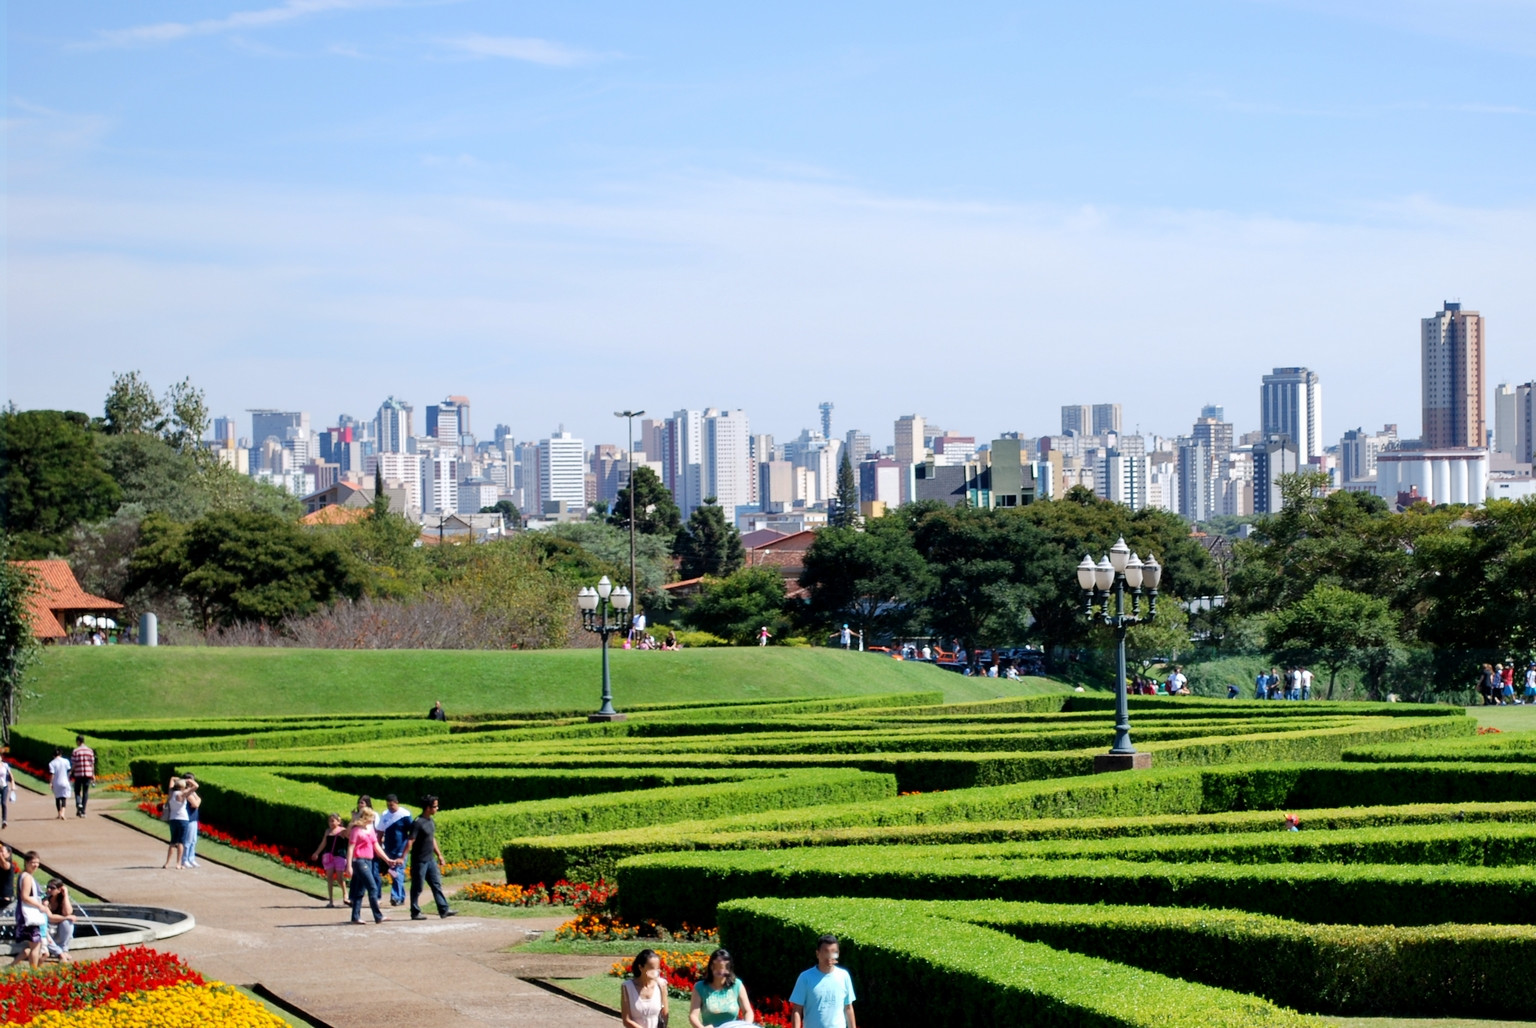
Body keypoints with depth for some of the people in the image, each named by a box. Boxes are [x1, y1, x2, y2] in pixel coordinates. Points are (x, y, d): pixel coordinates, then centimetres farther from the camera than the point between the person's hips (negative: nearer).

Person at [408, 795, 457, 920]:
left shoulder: (431, 821, 9)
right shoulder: (418, 823, -18)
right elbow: (411, 841, -23)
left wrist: (439, 854, 23)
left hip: (430, 860, 8)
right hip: (420, 861, -8)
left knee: (437, 884, 7)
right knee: (417, 887, 1)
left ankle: (443, 910, 10)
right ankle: (415, 913, 9)